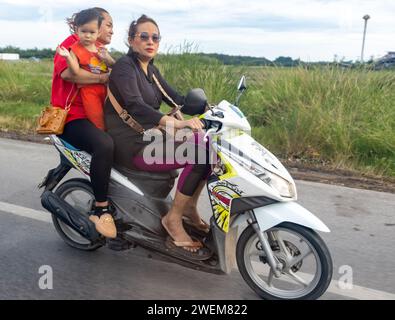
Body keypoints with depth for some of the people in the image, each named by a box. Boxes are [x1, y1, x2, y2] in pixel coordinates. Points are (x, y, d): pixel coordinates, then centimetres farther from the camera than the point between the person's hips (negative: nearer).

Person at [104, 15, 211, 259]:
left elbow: (175, 98, 14)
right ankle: (173, 220, -11)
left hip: (150, 137, 9)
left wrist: (210, 108, -2)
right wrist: (175, 123, -42)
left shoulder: (150, 70, 15)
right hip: (131, 145, -9)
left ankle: (189, 206, 7)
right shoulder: (124, 67, -11)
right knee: (199, 153, -22)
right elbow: (135, 105, -28)